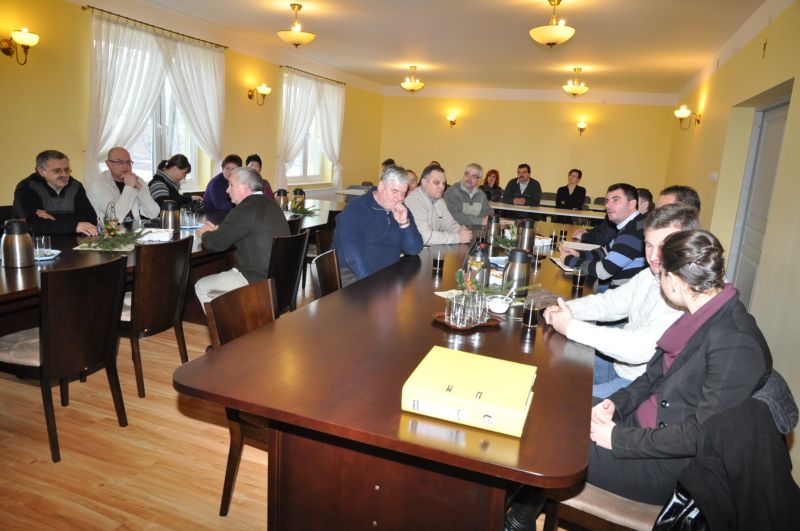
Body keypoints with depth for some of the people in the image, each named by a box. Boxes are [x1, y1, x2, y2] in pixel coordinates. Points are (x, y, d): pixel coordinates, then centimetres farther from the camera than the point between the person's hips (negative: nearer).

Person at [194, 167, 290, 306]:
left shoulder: (245, 209, -17)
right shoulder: (271, 204, 10)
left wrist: (205, 234, 10)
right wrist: (216, 230, 18)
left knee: (201, 287, 8)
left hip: (258, 279, -9)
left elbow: (215, 243, -11)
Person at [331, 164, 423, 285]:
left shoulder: (402, 212, 10)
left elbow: (415, 250, 4)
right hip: (353, 274, -5)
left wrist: (404, 223, -11)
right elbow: (352, 254, -18)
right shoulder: (355, 209, -9)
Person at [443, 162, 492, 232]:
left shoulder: (480, 194, 15)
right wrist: (480, 220, -20)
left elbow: (488, 212, 10)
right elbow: (456, 216, -19)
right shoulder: (452, 192, -9)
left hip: (477, 231, 6)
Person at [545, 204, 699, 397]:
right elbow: (612, 302, 11)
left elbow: (640, 347, -33)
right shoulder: (651, 275, 3)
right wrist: (566, 308, -9)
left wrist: (571, 327, -28)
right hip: (618, 363, 9)